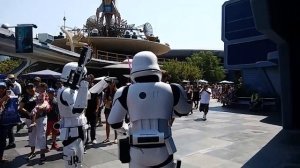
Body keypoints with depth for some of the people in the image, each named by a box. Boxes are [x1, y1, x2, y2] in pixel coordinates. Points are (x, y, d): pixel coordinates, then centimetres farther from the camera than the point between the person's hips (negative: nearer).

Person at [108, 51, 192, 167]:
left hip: (138, 152, 0)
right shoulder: (171, 90, -5)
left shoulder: (126, 92, -8)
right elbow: (185, 110, 13)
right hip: (162, 151, 0)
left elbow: (113, 122, 0)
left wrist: (122, 130, 22)